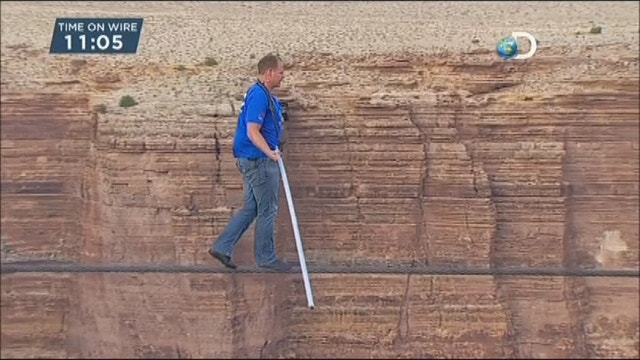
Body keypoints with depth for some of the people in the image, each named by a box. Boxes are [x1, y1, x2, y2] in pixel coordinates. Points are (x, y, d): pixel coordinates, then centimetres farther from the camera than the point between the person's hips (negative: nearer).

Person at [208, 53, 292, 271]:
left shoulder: (262, 94, 16)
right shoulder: (259, 95, -18)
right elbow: (253, 132, -25)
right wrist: (270, 152, -36)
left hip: (253, 160, 10)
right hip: (259, 160, -10)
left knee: (251, 209, 13)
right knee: (267, 210, 0)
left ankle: (222, 247, 12)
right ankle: (266, 258, 9)